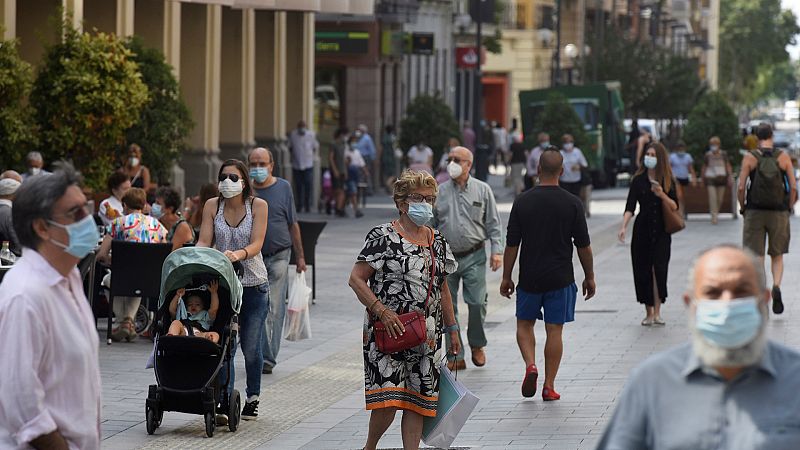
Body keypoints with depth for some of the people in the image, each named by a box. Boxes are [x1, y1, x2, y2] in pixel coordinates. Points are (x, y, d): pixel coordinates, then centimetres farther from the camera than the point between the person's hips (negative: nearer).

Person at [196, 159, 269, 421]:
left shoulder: (258, 206, -4)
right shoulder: (212, 206, 2)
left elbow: (256, 244, -14)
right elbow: (204, 241, -4)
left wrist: (239, 254, -34)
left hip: (253, 284, -1)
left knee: (251, 347, 6)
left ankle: (252, 399, 25)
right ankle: (225, 402, -6)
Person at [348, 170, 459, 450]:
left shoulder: (437, 241, 13)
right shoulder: (382, 237, -6)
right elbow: (356, 279, -9)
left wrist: (452, 329, 19)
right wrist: (382, 311, -19)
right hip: (387, 332, -6)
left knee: (418, 400, 5)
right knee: (387, 401, -12)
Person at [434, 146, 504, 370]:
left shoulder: (482, 190, 4)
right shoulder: (440, 192, 7)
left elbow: (493, 223, 6)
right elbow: (431, 226, 11)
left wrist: (497, 250, -4)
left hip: (474, 257, -1)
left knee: (477, 302, -8)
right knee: (448, 308, 0)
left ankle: (477, 345, 17)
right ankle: (455, 356, 8)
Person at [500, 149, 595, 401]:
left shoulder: (523, 202, -5)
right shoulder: (572, 204, -5)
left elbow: (512, 245, -3)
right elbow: (583, 246, -1)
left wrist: (506, 277, 6)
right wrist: (589, 277, 9)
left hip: (529, 278, 0)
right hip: (560, 279, 0)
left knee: (525, 324, 17)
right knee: (554, 330, 5)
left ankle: (530, 365, -6)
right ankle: (549, 386, 5)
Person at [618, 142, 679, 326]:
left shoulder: (668, 181, 3)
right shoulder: (639, 180, 0)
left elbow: (675, 206, 1)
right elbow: (630, 206, -5)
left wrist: (662, 195, -17)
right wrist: (624, 227, -18)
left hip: (661, 231, 0)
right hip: (642, 230, 0)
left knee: (659, 268, -13)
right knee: (643, 270, 1)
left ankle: (657, 312, -9)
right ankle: (649, 313, 11)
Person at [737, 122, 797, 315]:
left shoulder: (749, 158, -3)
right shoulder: (783, 157, -1)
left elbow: (741, 187, -8)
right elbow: (793, 187, -5)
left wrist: (743, 208, 6)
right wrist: (788, 208, 8)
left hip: (755, 212, -1)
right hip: (779, 213, 1)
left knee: (757, 257, 4)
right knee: (777, 256, 12)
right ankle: (776, 287, -13)